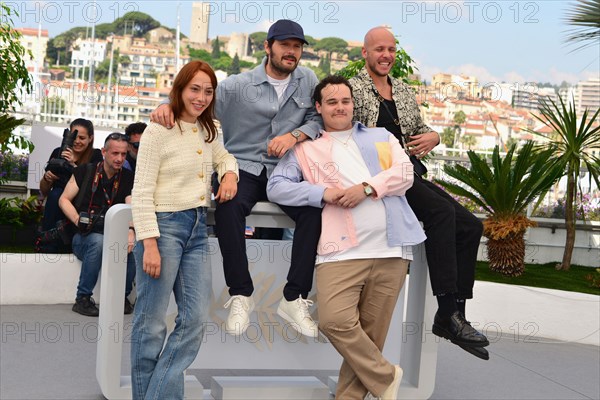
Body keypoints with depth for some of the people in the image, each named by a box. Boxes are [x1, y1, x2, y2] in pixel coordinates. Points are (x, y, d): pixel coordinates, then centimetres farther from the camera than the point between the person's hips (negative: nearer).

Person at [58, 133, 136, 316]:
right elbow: (64, 200, 2)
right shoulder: (85, 172, 3)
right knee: (98, 241, -35)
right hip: (84, 237, -2)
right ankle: (83, 299, -21)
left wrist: (131, 231, -32)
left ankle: (123, 295, -7)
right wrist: (78, 220, -16)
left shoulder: (128, 179, 4)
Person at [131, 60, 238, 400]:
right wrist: (149, 244, -17)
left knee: (197, 319, 3)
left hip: (197, 228, 7)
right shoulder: (159, 131, -9)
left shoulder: (209, 130, 12)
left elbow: (224, 156, 33)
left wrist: (229, 173, 9)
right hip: (163, 225, -7)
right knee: (152, 322, -1)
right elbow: (142, 192, -11)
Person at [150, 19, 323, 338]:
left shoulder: (308, 80, 10)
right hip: (244, 167, -2)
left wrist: (295, 136, -15)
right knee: (228, 207, -34)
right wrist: (168, 105, -23)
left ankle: (294, 299, -20)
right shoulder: (240, 85, 1)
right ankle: (240, 294, -20)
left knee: (315, 210, -28)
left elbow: (319, 118, 5)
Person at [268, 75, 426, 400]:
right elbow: (275, 187, 5)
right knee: (335, 321, -20)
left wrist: (367, 188, -9)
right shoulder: (306, 150, 16)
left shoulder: (381, 137, 23)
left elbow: (405, 173, 8)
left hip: (391, 250, 2)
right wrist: (323, 193, -7)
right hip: (342, 250, -1)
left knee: (371, 334, 3)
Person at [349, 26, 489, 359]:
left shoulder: (403, 91, 21)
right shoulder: (353, 89, 0)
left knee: (470, 225, -6)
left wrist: (433, 136, 3)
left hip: (408, 175, 8)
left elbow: (420, 127, 26)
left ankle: (452, 316, -4)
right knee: (442, 211, -29)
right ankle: (448, 311, -26)